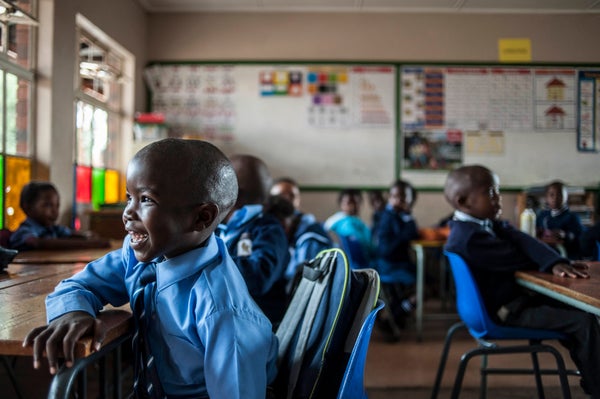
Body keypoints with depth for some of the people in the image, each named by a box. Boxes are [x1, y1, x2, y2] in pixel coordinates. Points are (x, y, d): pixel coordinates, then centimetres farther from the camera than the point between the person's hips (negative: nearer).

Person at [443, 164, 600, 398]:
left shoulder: (489, 222, 6)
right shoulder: (470, 238, -27)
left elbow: (523, 241, -10)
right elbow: (516, 262, -20)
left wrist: (555, 263, -27)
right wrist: (547, 264, -1)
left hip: (511, 300, 11)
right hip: (502, 312, -11)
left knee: (571, 308, 20)